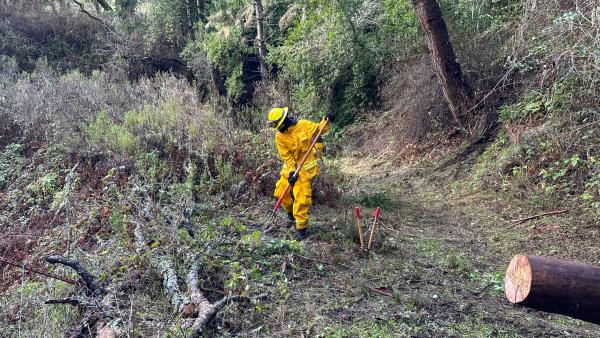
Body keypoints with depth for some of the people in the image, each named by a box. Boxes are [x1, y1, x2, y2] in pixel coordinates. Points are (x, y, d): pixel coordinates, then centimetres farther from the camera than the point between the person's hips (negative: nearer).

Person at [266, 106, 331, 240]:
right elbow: (286, 156, -8)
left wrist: (326, 121, -12)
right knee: (281, 192, 7)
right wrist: (292, 171, -17)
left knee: (301, 198, -8)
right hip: (291, 166, 4)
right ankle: (291, 212, 37)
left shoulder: (303, 124, -10)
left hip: (306, 166, -4)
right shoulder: (279, 137, -5)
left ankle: (301, 228, 4)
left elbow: (318, 128, 6)